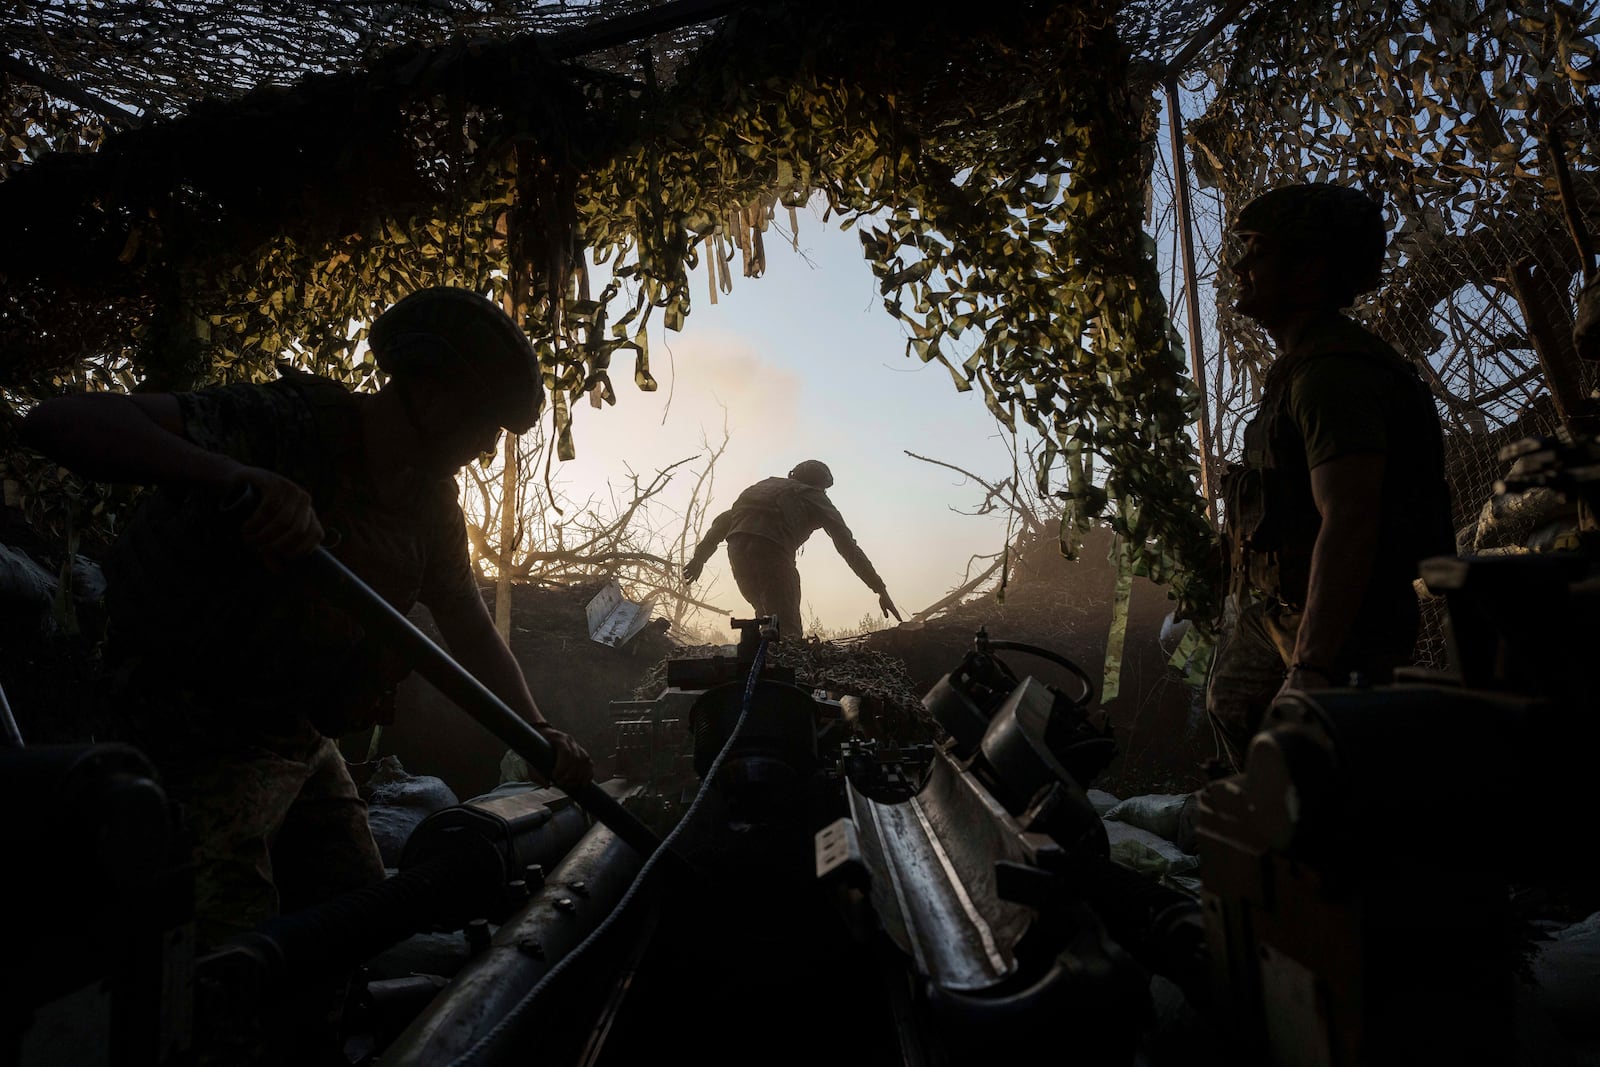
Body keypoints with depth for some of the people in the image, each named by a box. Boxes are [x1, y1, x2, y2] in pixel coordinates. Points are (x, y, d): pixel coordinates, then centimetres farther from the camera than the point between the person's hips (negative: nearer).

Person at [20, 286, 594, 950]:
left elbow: (470, 628, 8)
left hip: (304, 740, 8)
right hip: (199, 739, -7)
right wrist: (235, 476, -49)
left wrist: (536, 730, -6)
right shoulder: (285, 425, -24)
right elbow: (55, 422, -33)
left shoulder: (431, 500, 1)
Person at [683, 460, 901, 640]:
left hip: (737, 548, 5)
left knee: (768, 619, 22)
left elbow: (724, 519, 25)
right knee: (787, 634, -6)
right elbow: (848, 547, 16)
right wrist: (881, 590, 16)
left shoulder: (765, 484, 35)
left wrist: (700, 556, 23)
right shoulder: (814, 497, 21)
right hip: (771, 550, -5)